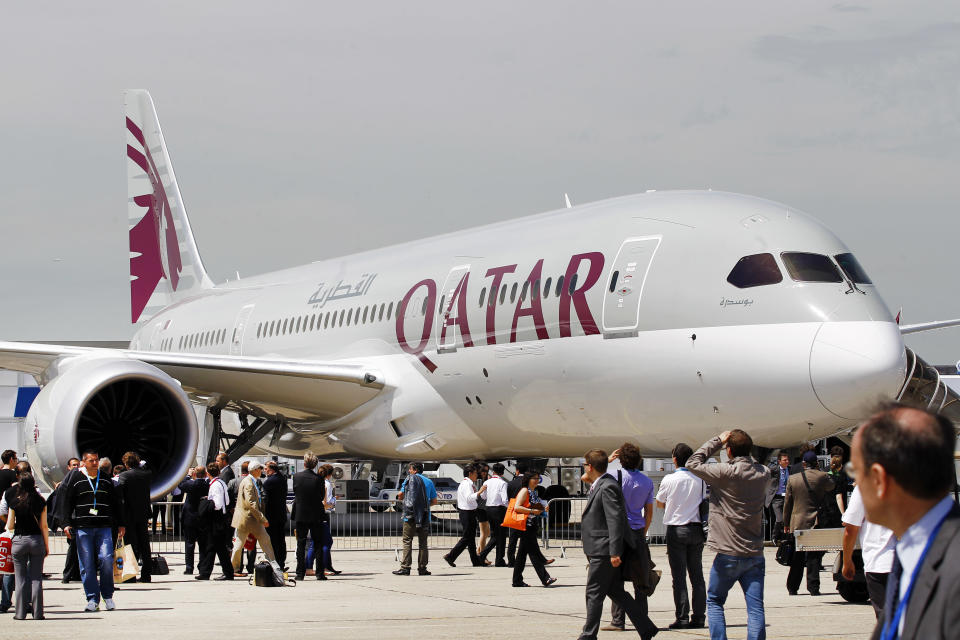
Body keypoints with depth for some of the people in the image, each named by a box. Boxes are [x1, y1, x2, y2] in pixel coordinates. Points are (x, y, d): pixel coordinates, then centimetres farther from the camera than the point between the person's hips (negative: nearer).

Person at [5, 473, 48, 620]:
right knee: (36, 578, 5)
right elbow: (44, 526, 0)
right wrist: (47, 546, 7)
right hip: (37, 540, 1)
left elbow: (9, 526, -2)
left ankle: (21, 612, 4)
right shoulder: (40, 502, -2)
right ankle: (37, 612, 3)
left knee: (21, 579, 5)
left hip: (19, 540, -1)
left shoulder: (15, 503, -5)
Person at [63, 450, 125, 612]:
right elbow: (68, 502, 7)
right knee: (87, 564, -2)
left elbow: (115, 503, 19)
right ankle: (92, 598, 4)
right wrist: (67, 524, -1)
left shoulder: (106, 480, 14)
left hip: (104, 527, 1)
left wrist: (120, 525, 16)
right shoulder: (76, 479, 7)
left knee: (106, 560, -11)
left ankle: (107, 596, 5)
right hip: (83, 527, -1)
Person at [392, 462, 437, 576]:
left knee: (407, 541, -3)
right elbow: (434, 501, 11)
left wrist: (401, 500, 22)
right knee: (423, 542, 7)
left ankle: (405, 567, -9)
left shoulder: (409, 479, 2)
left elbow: (400, 495, 0)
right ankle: (422, 568, 6)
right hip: (425, 517, 3)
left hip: (410, 515, -3)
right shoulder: (429, 482, 11)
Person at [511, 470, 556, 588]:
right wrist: (532, 511, -20)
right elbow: (517, 507, -19)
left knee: (522, 554, 10)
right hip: (526, 526, -9)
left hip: (533, 525, 9)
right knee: (534, 552, -10)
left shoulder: (535, 492, 17)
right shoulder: (524, 491, -9)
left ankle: (517, 581, 13)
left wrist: (543, 509, 11)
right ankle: (545, 578, -14)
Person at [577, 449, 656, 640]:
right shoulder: (598, 486, 14)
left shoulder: (608, 488, -17)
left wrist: (614, 552, -25)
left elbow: (615, 519, -23)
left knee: (594, 593, -3)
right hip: (602, 551, 10)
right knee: (615, 591, 11)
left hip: (604, 550, -10)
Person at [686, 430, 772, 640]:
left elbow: (693, 463, -3)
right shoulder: (763, 474, 2)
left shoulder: (726, 472, -14)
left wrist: (717, 441, 2)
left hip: (728, 555, -4)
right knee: (756, 608, 0)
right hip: (755, 555, 4)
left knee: (714, 601, 14)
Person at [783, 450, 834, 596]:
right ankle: (813, 587, -4)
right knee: (814, 557, 1)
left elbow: (787, 503, 6)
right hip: (817, 523, -2)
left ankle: (792, 588, 14)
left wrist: (786, 524, 15)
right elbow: (831, 486, 18)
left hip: (797, 522, 2)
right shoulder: (822, 477, -6)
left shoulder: (793, 479, 1)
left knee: (798, 558, 10)